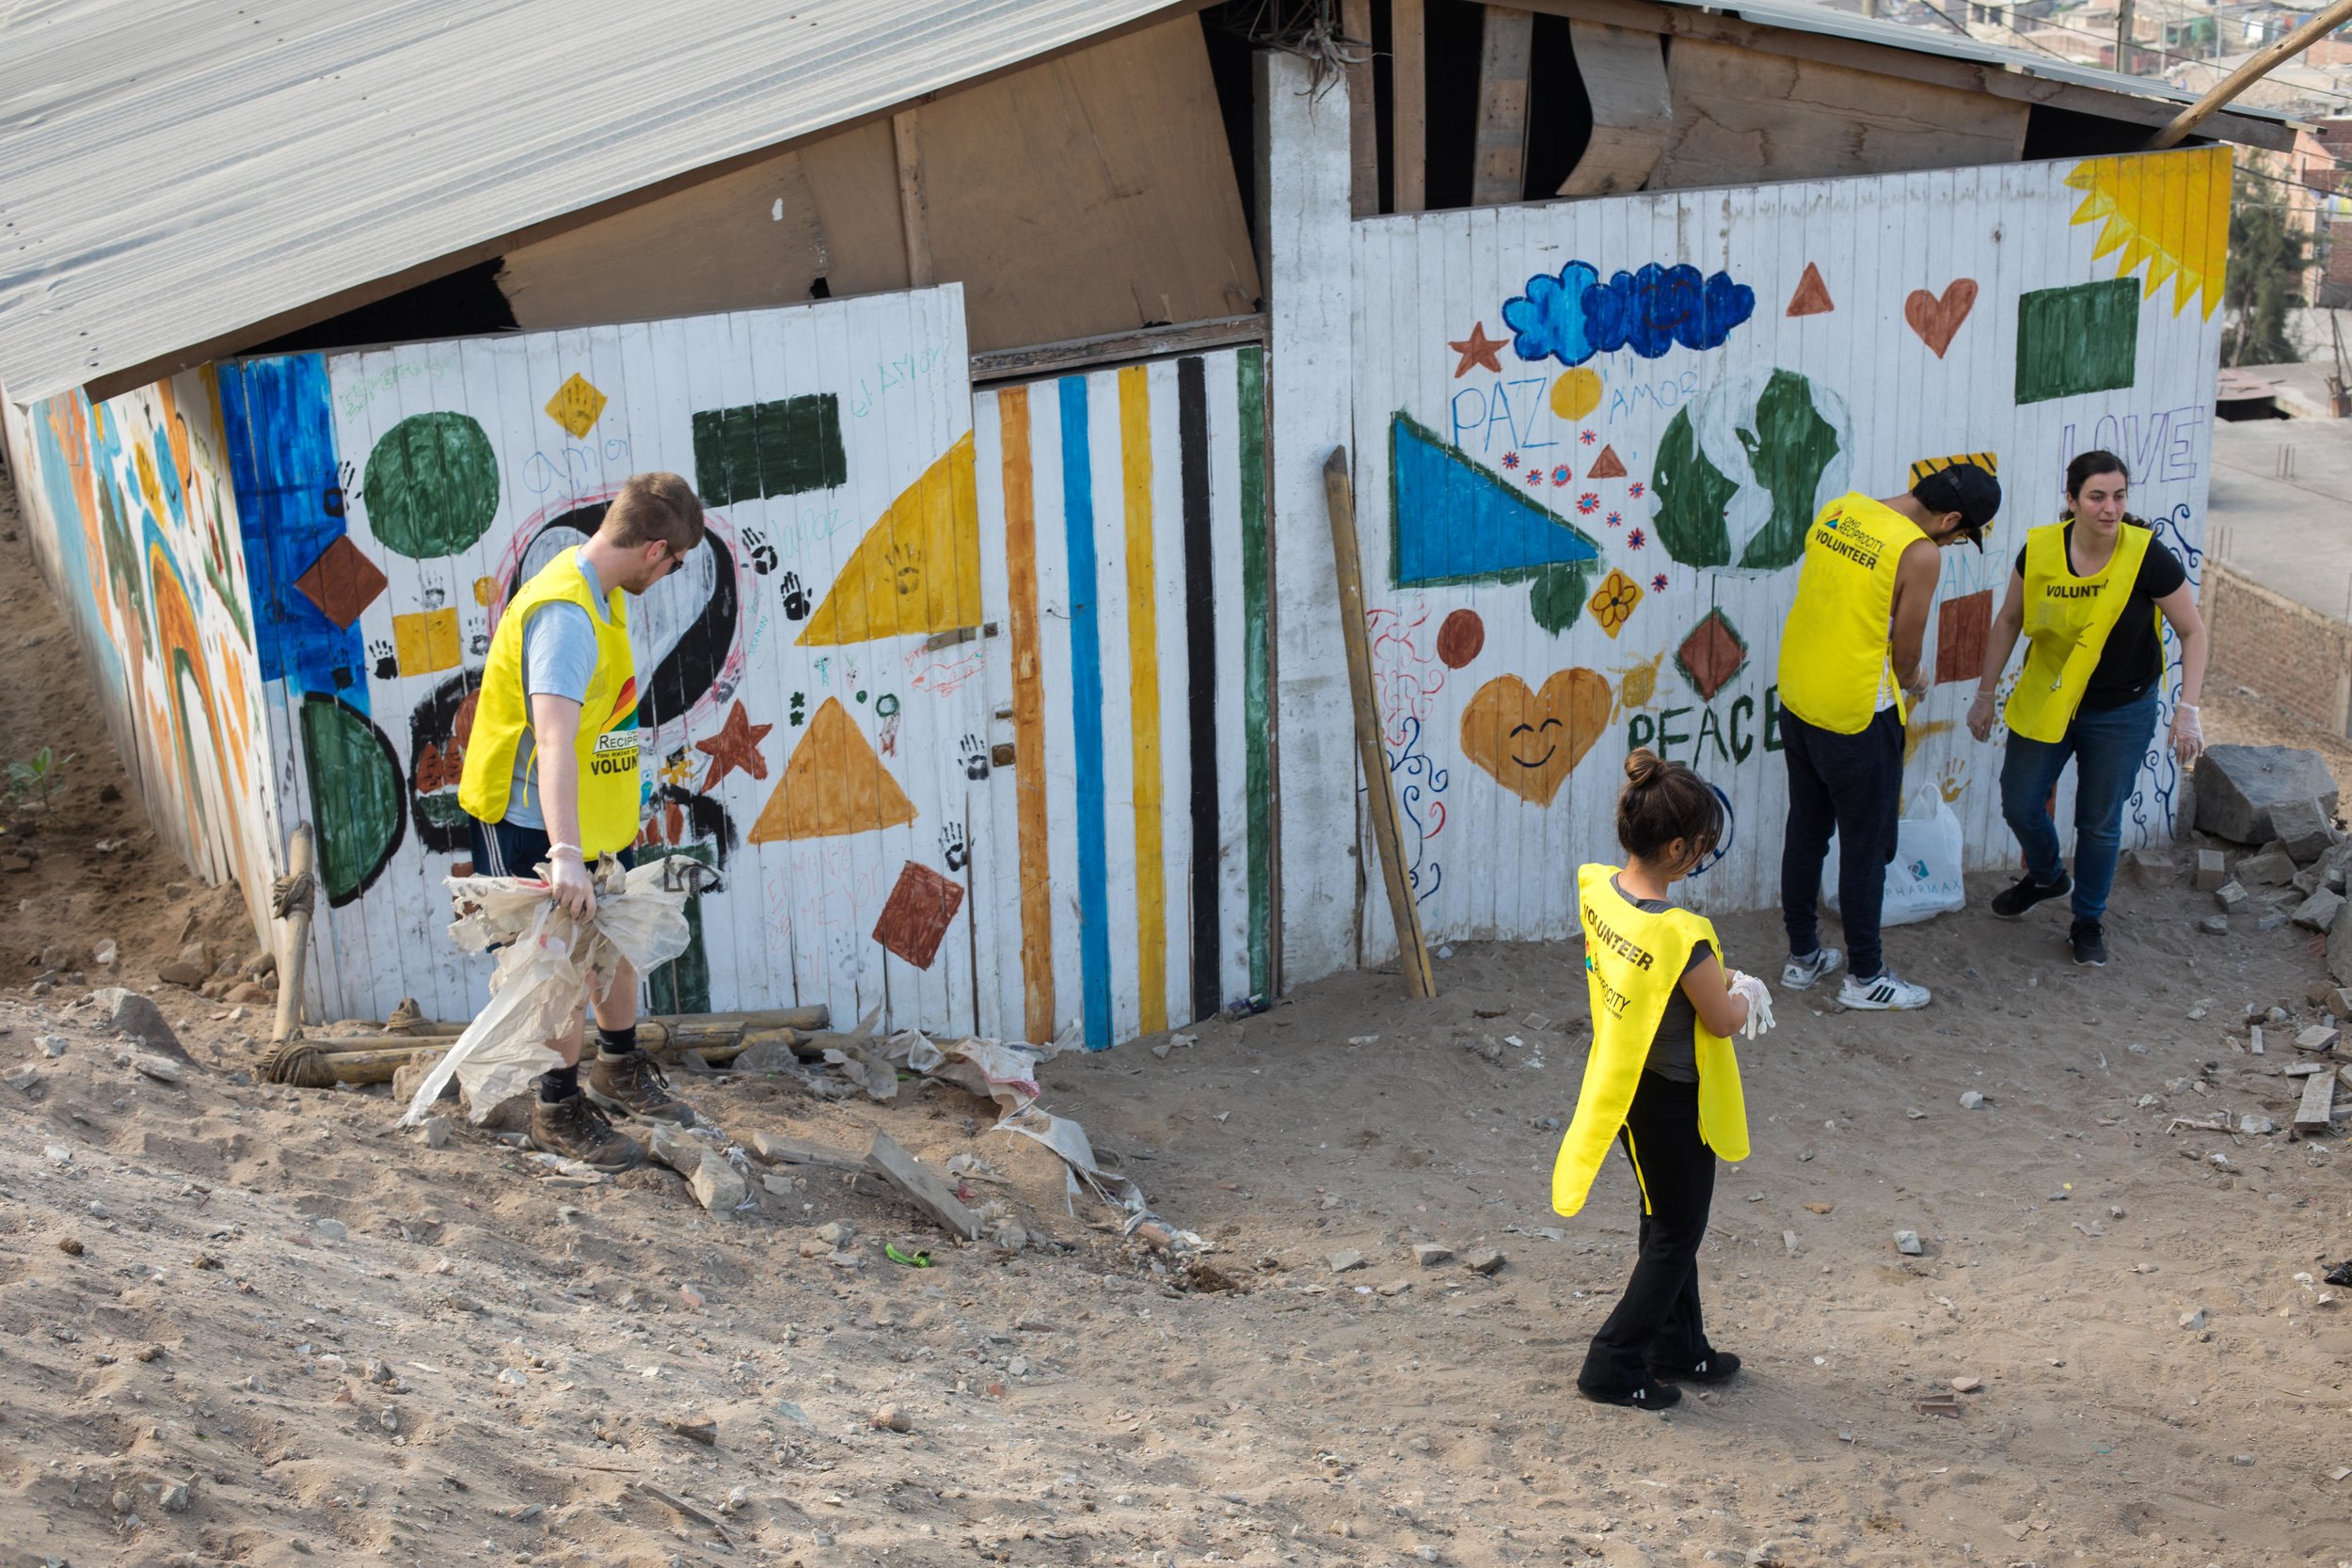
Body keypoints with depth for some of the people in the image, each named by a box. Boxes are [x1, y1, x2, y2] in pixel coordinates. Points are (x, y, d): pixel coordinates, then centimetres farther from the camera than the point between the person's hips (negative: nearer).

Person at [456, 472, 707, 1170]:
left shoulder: (601, 593, 2)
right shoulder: (565, 614, -30)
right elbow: (553, 738, -42)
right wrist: (565, 855, -51)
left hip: (595, 813, 9)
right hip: (534, 823, -9)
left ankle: (619, 1073, 38)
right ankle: (558, 1111, 18)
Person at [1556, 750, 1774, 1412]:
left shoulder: (1598, 890, -8)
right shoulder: (1682, 935, -31)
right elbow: (1723, 1021, -16)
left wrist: (1716, 977, 3)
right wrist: (1745, 996, 4)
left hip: (1627, 1087, 8)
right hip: (1674, 1102, -8)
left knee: (1667, 1221, 24)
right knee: (1678, 1233, 11)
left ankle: (1679, 1348, 39)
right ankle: (1615, 1364, 15)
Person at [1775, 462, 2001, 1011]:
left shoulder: (1838, 511, 3)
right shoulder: (1919, 554, -17)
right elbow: (1905, 650, -9)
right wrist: (1912, 684, 15)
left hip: (1795, 699, 7)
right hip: (1857, 715, -7)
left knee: (1805, 829, 18)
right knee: (1866, 844, 7)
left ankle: (1803, 957, 30)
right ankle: (1865, 976, 18)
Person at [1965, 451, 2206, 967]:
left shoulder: (2148, 557, -21)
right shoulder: (2039, 551, -15)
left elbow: (2192, 633, -11)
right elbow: (2009, 621, 2)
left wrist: (2188, 710, -20)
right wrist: (1985, 695, 6)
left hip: (2121, 713, -2)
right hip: (2044, 702, 3)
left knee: (2099, 822, 7)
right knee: (2020, 803, 10)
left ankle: (2089, 921, 30)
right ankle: (2046, 876, 42)